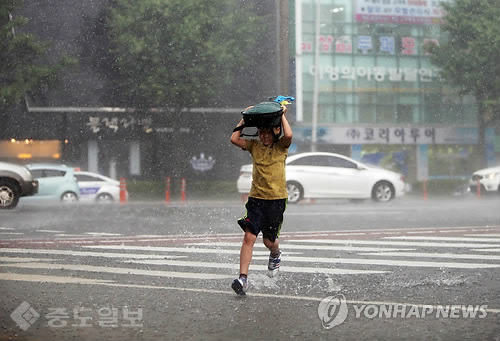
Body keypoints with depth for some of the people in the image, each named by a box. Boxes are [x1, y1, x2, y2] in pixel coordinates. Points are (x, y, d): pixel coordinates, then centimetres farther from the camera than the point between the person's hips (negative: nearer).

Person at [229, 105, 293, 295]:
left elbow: (288, 135, -22)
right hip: (256, 198, 1)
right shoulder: (254, 146, 6)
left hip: (277, 199, -1)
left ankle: (275, 255, 44)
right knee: (249, 237, -13)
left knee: (269, 240, 6)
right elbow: (234, 139, -6)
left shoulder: (281, 147, 1)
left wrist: (282, 115, -10)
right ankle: (243, 278, -16)